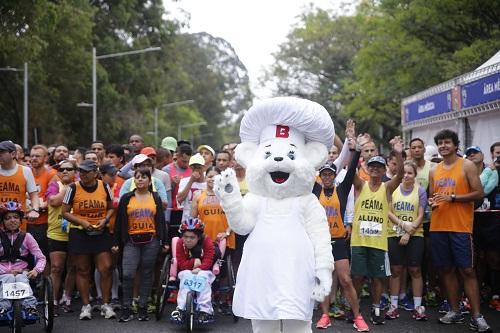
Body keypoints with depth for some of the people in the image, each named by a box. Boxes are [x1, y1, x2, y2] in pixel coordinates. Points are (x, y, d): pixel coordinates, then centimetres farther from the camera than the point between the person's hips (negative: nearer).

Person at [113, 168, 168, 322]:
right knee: (128, 275, -10)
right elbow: (119, 221, 7)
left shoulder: (155, 198, 9)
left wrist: (165, 241, 4)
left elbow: (161, 220, 8)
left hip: (151, 241, 1)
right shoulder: (126, 198, 7)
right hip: (131, 241, 0)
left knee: (147, 275, 6)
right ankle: (126, 309, 1)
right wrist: (117, 242, 3)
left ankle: (142, 308, 14)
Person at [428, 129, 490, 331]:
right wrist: (432, 202, -3)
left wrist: (452, 197, -16)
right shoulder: (434, 170, 13)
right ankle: (455, 311, 16)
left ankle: (476, 316, -3)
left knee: (467, 270, -5)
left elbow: (479, 193, -7)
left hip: (460, 227, -5)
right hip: (438, 227, 5)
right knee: (447, 269, 8)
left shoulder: (467, 166, -2)